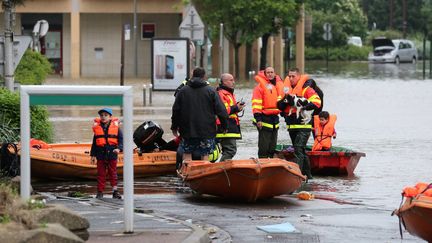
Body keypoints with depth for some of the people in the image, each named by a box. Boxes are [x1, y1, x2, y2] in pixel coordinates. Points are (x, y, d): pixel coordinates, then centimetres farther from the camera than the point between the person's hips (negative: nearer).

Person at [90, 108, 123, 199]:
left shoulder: (115, 127, 1)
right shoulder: (97, 127, 6)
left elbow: (121, 139, -1)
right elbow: (94, 143, 10)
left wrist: (119, 148, -19)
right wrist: (93, 155, 7)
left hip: (112, 153, -1)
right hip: (100, 153, 1)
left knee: (113, 173, 4)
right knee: (101, 173, 4)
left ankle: (115, 191, 7)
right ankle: (100, 192, 9)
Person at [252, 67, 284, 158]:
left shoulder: (278, 84, 15)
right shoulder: (260, 85, -7)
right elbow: (256, 103, -13)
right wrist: (258, 118, -19)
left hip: (275, 118, 7)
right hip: (264, 118, -7)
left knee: (272, 146, 11)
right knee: (264, 146, -7)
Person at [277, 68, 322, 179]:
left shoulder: (306, 89, -7)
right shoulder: (287, 88, 14)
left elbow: (317, 102, -18)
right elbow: (279, 106, 14)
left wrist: (302, 104, -21)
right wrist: (285, 100, -7)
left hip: (303, 125, -8)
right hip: (291, 126, 8)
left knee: (299, 149, -18)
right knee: (300, 150, 15)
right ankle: (307, 174, 24)